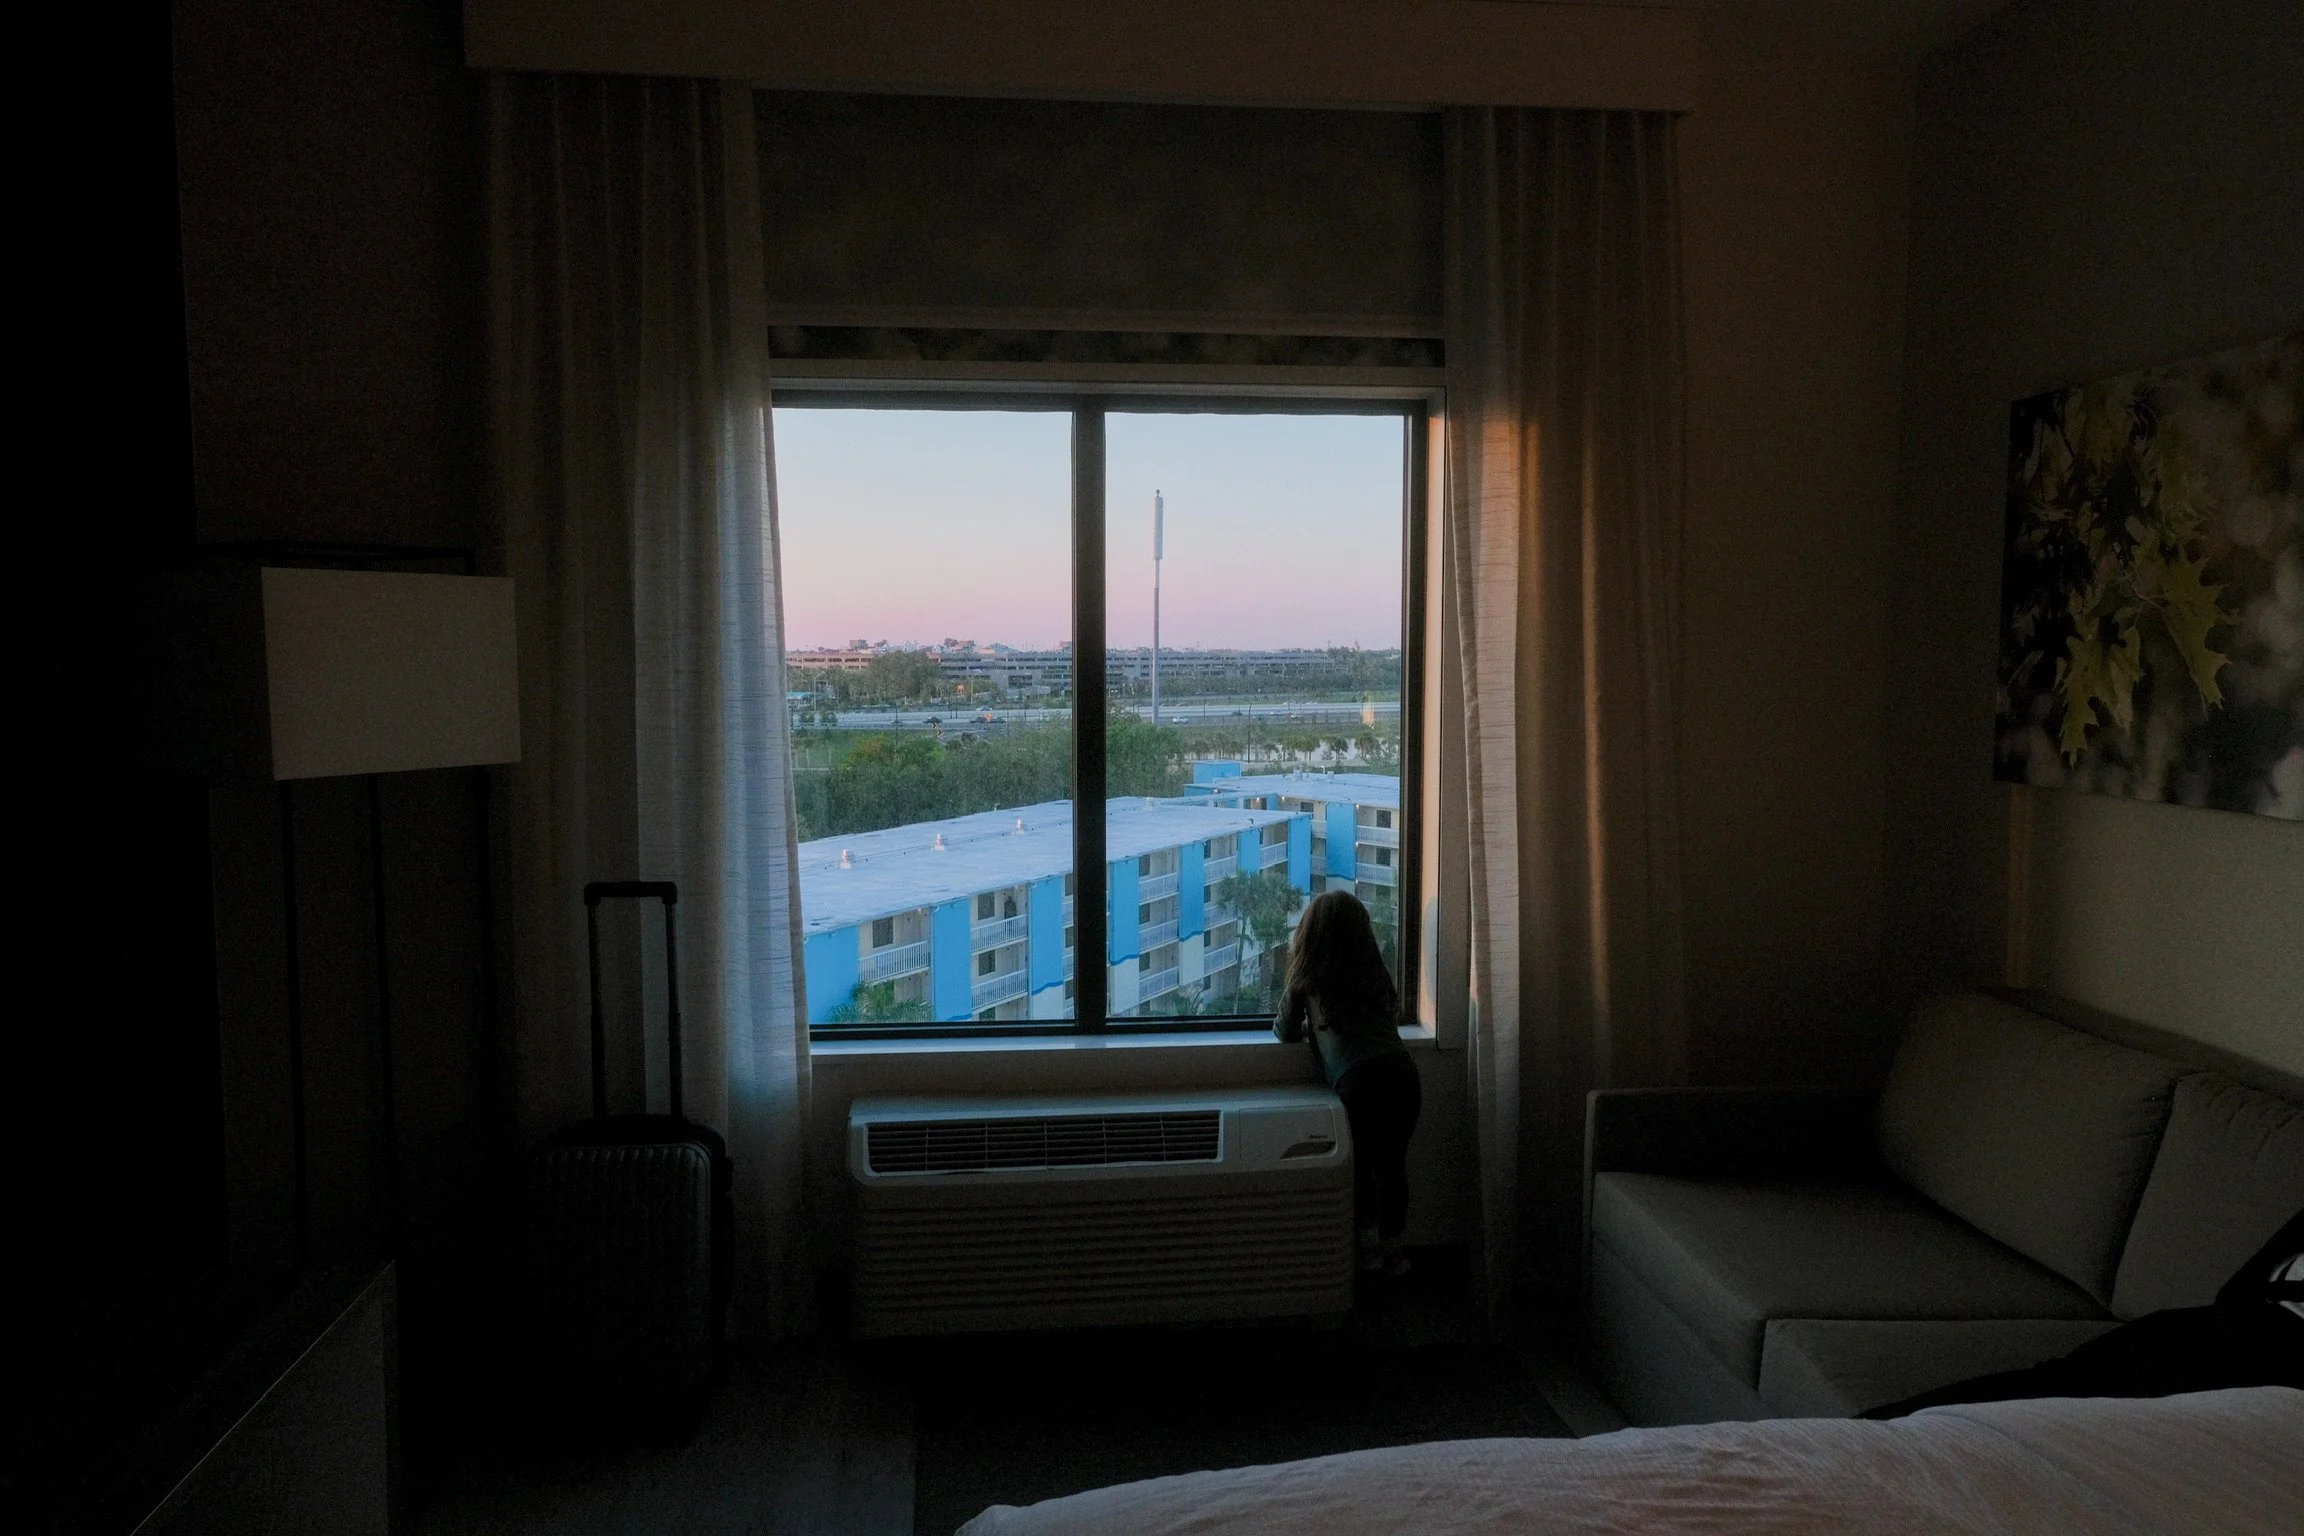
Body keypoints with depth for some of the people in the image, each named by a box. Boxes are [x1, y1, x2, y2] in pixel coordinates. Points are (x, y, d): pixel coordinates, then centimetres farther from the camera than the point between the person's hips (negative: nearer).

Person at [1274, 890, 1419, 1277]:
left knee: (1360, 1163, 14)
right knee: (1392, 1162, 15)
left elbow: (1286, 1031, 21)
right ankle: (1391, 1248, 23)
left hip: (1358, 1077, -4)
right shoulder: (1375, 973, 22)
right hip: (1402, 1070, 4)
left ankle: (1369, 1248, 20)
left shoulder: (1308, 977, 11)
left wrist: (1311, 1026, 43)